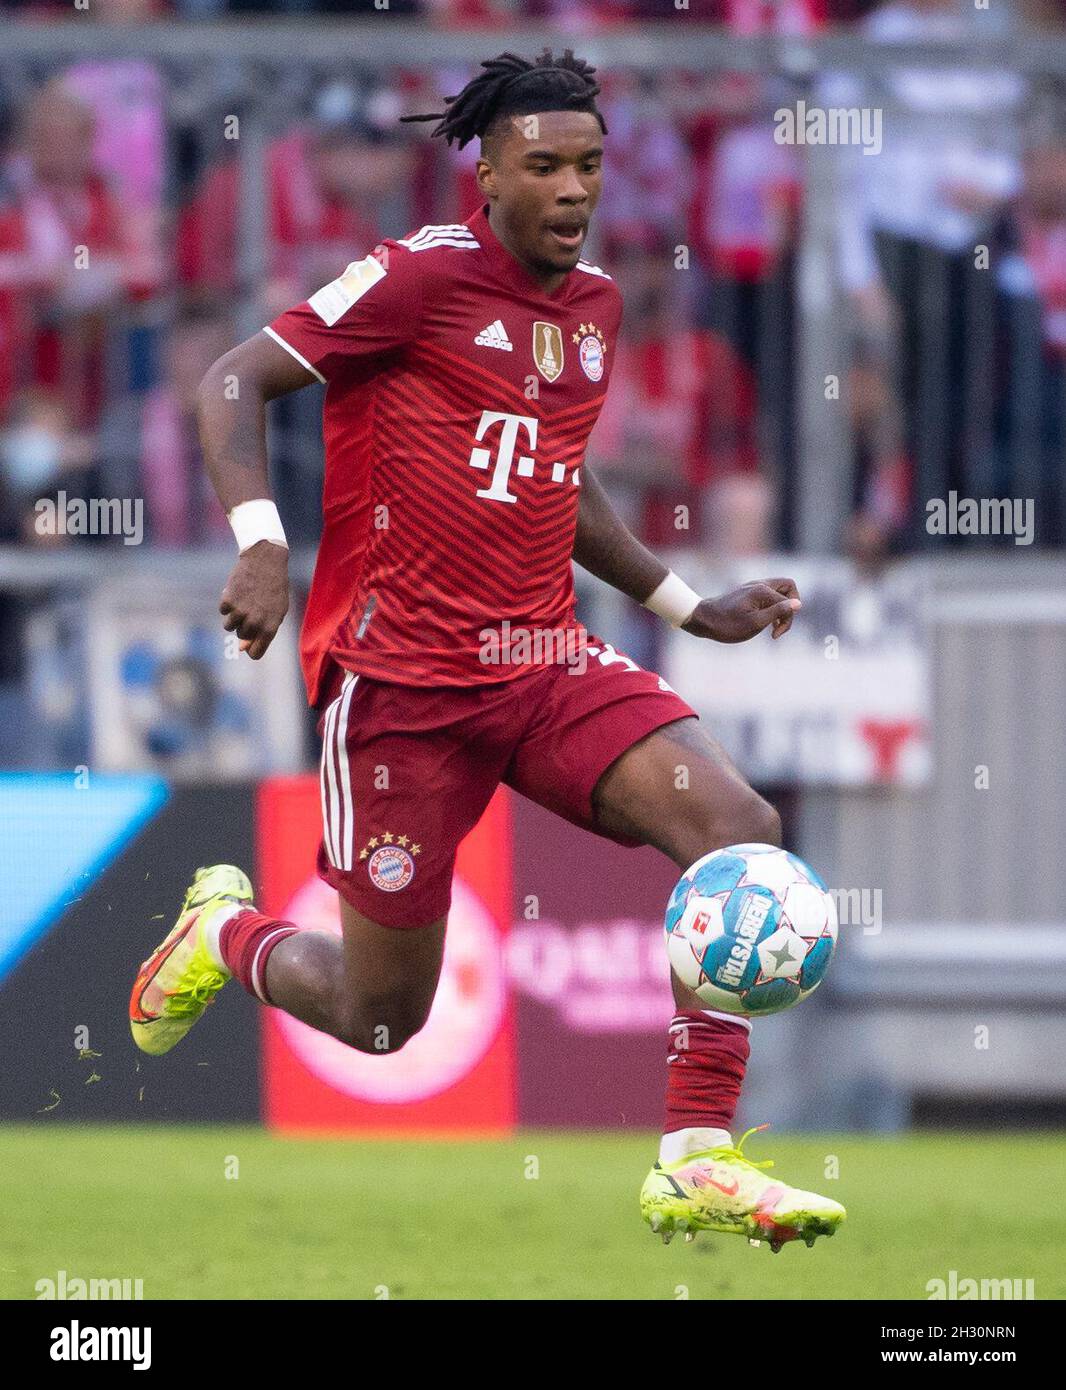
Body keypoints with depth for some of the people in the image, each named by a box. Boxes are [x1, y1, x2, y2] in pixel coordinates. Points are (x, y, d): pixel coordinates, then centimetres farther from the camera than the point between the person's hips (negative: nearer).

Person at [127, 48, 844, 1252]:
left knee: (743, 833, -20)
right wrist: (260, 541, -25)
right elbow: (233, 383, -11)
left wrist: (690, 608, 26)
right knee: (383, 1020, 1)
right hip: (401, 677, -6)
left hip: (546, 662, 6)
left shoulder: (594, 304, 12)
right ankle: (224, 935, 36)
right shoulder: (424, 276, -9)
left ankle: (696, 1161, -18)